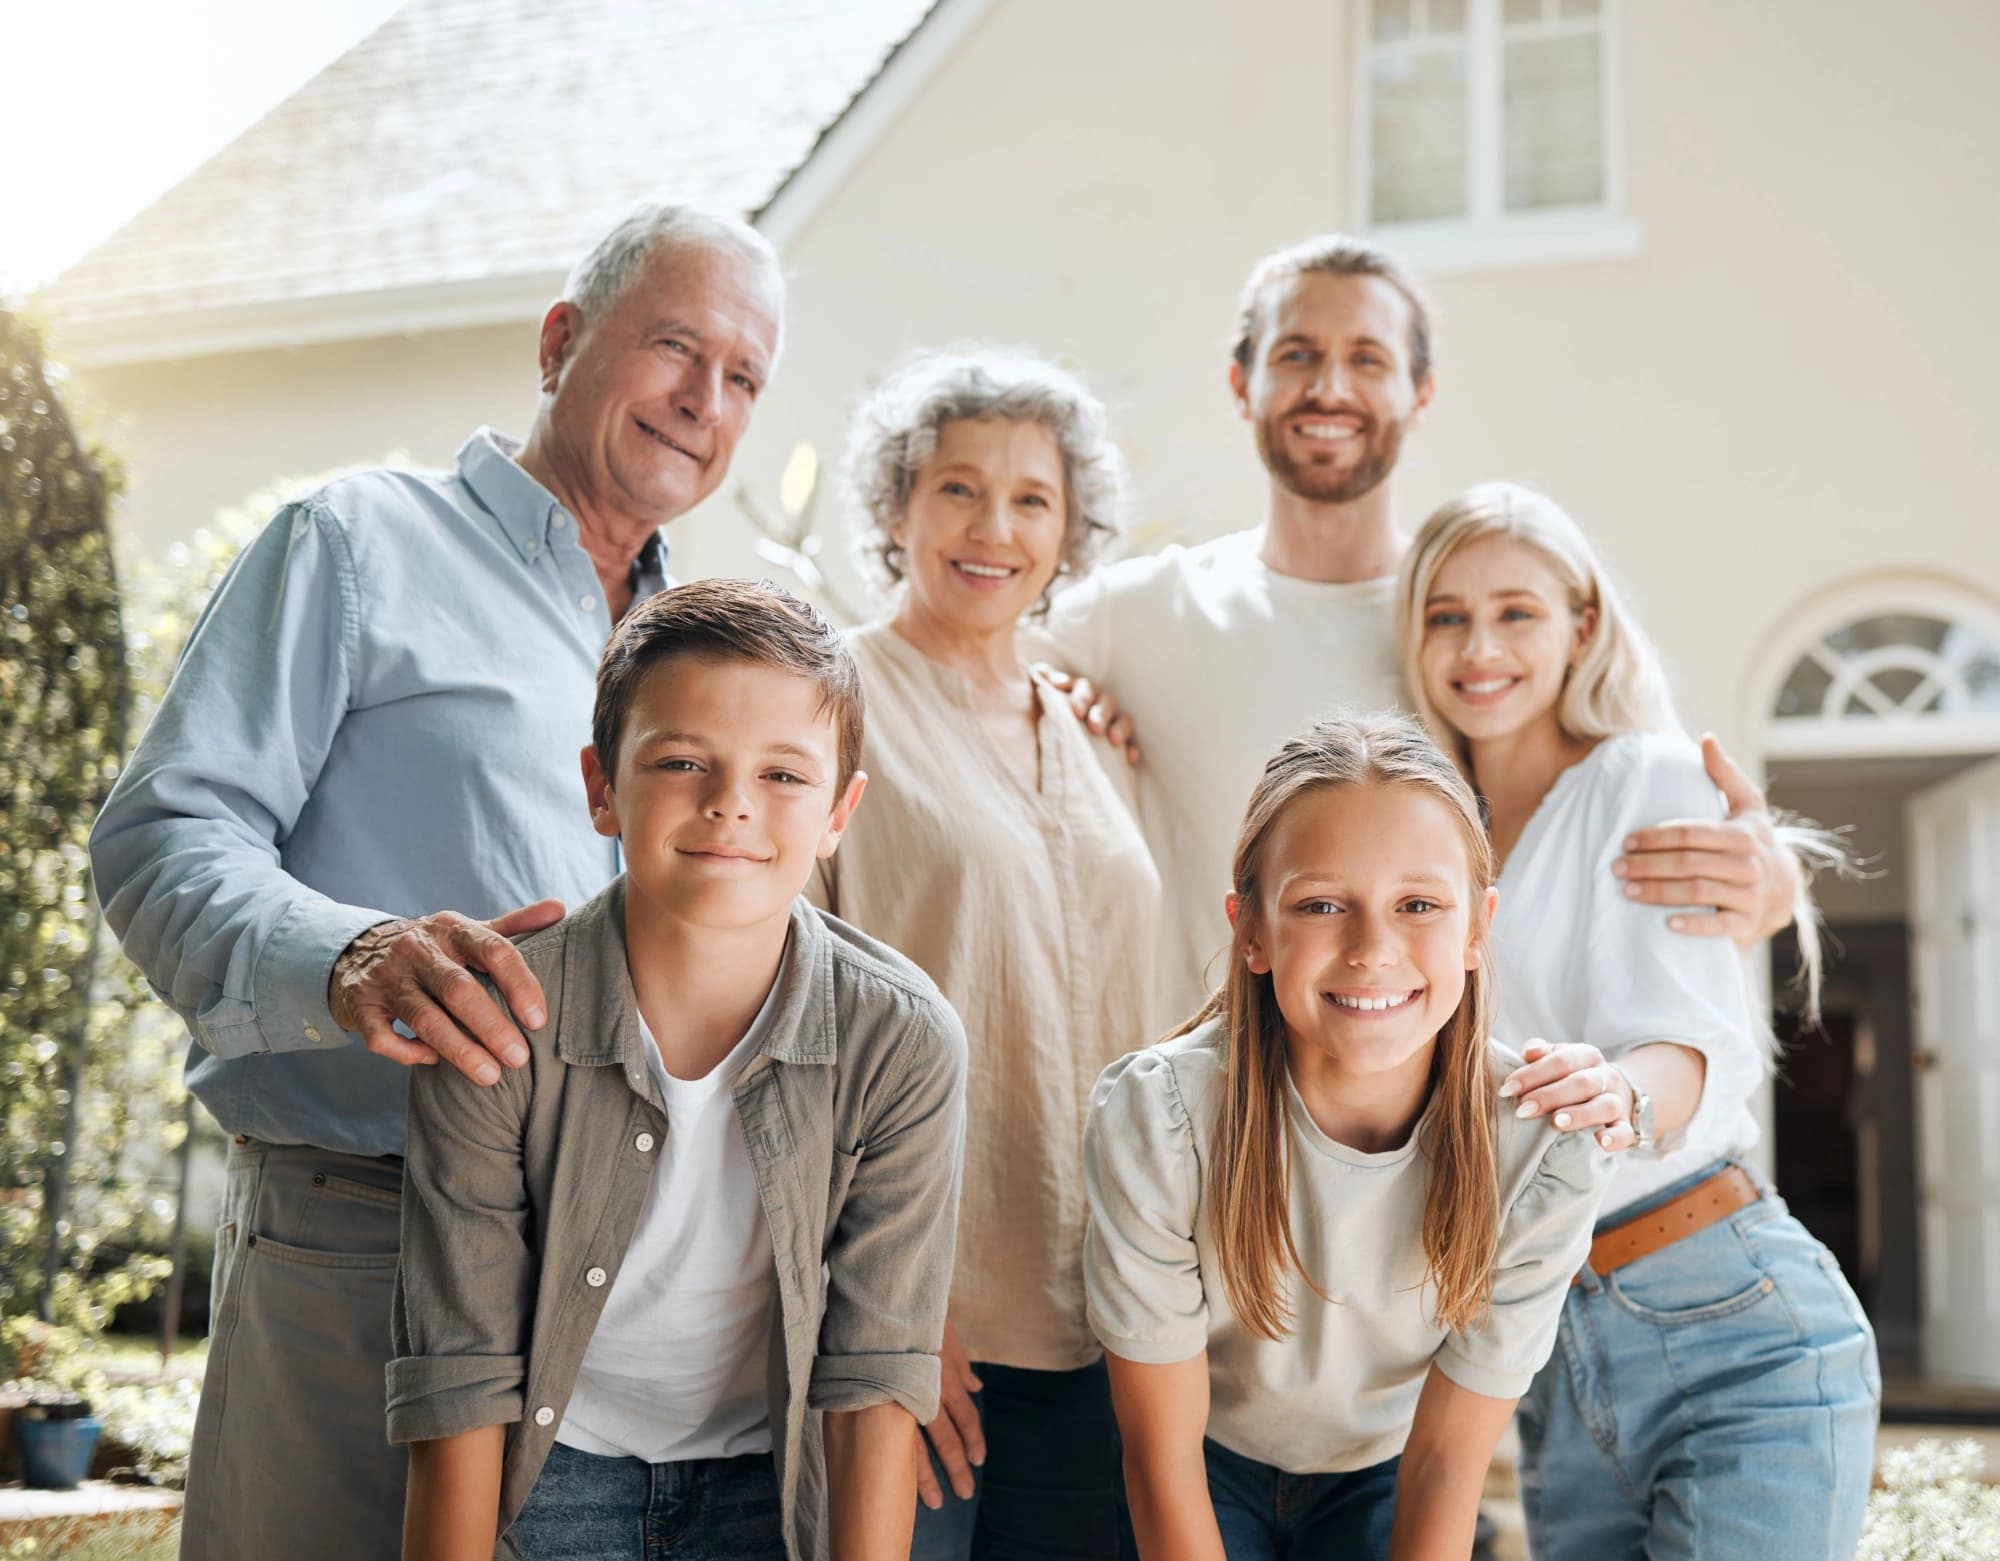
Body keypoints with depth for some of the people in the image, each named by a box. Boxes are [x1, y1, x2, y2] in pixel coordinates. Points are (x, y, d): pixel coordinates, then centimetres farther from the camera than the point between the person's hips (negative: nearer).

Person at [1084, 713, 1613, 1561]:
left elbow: (1447, 1462, -15)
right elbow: (1162, 1454, -20)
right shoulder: (1153, 1117, -31)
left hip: (1381, 1481, 2)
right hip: (1208, 1468, -2)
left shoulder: (1546, 1152, -27)